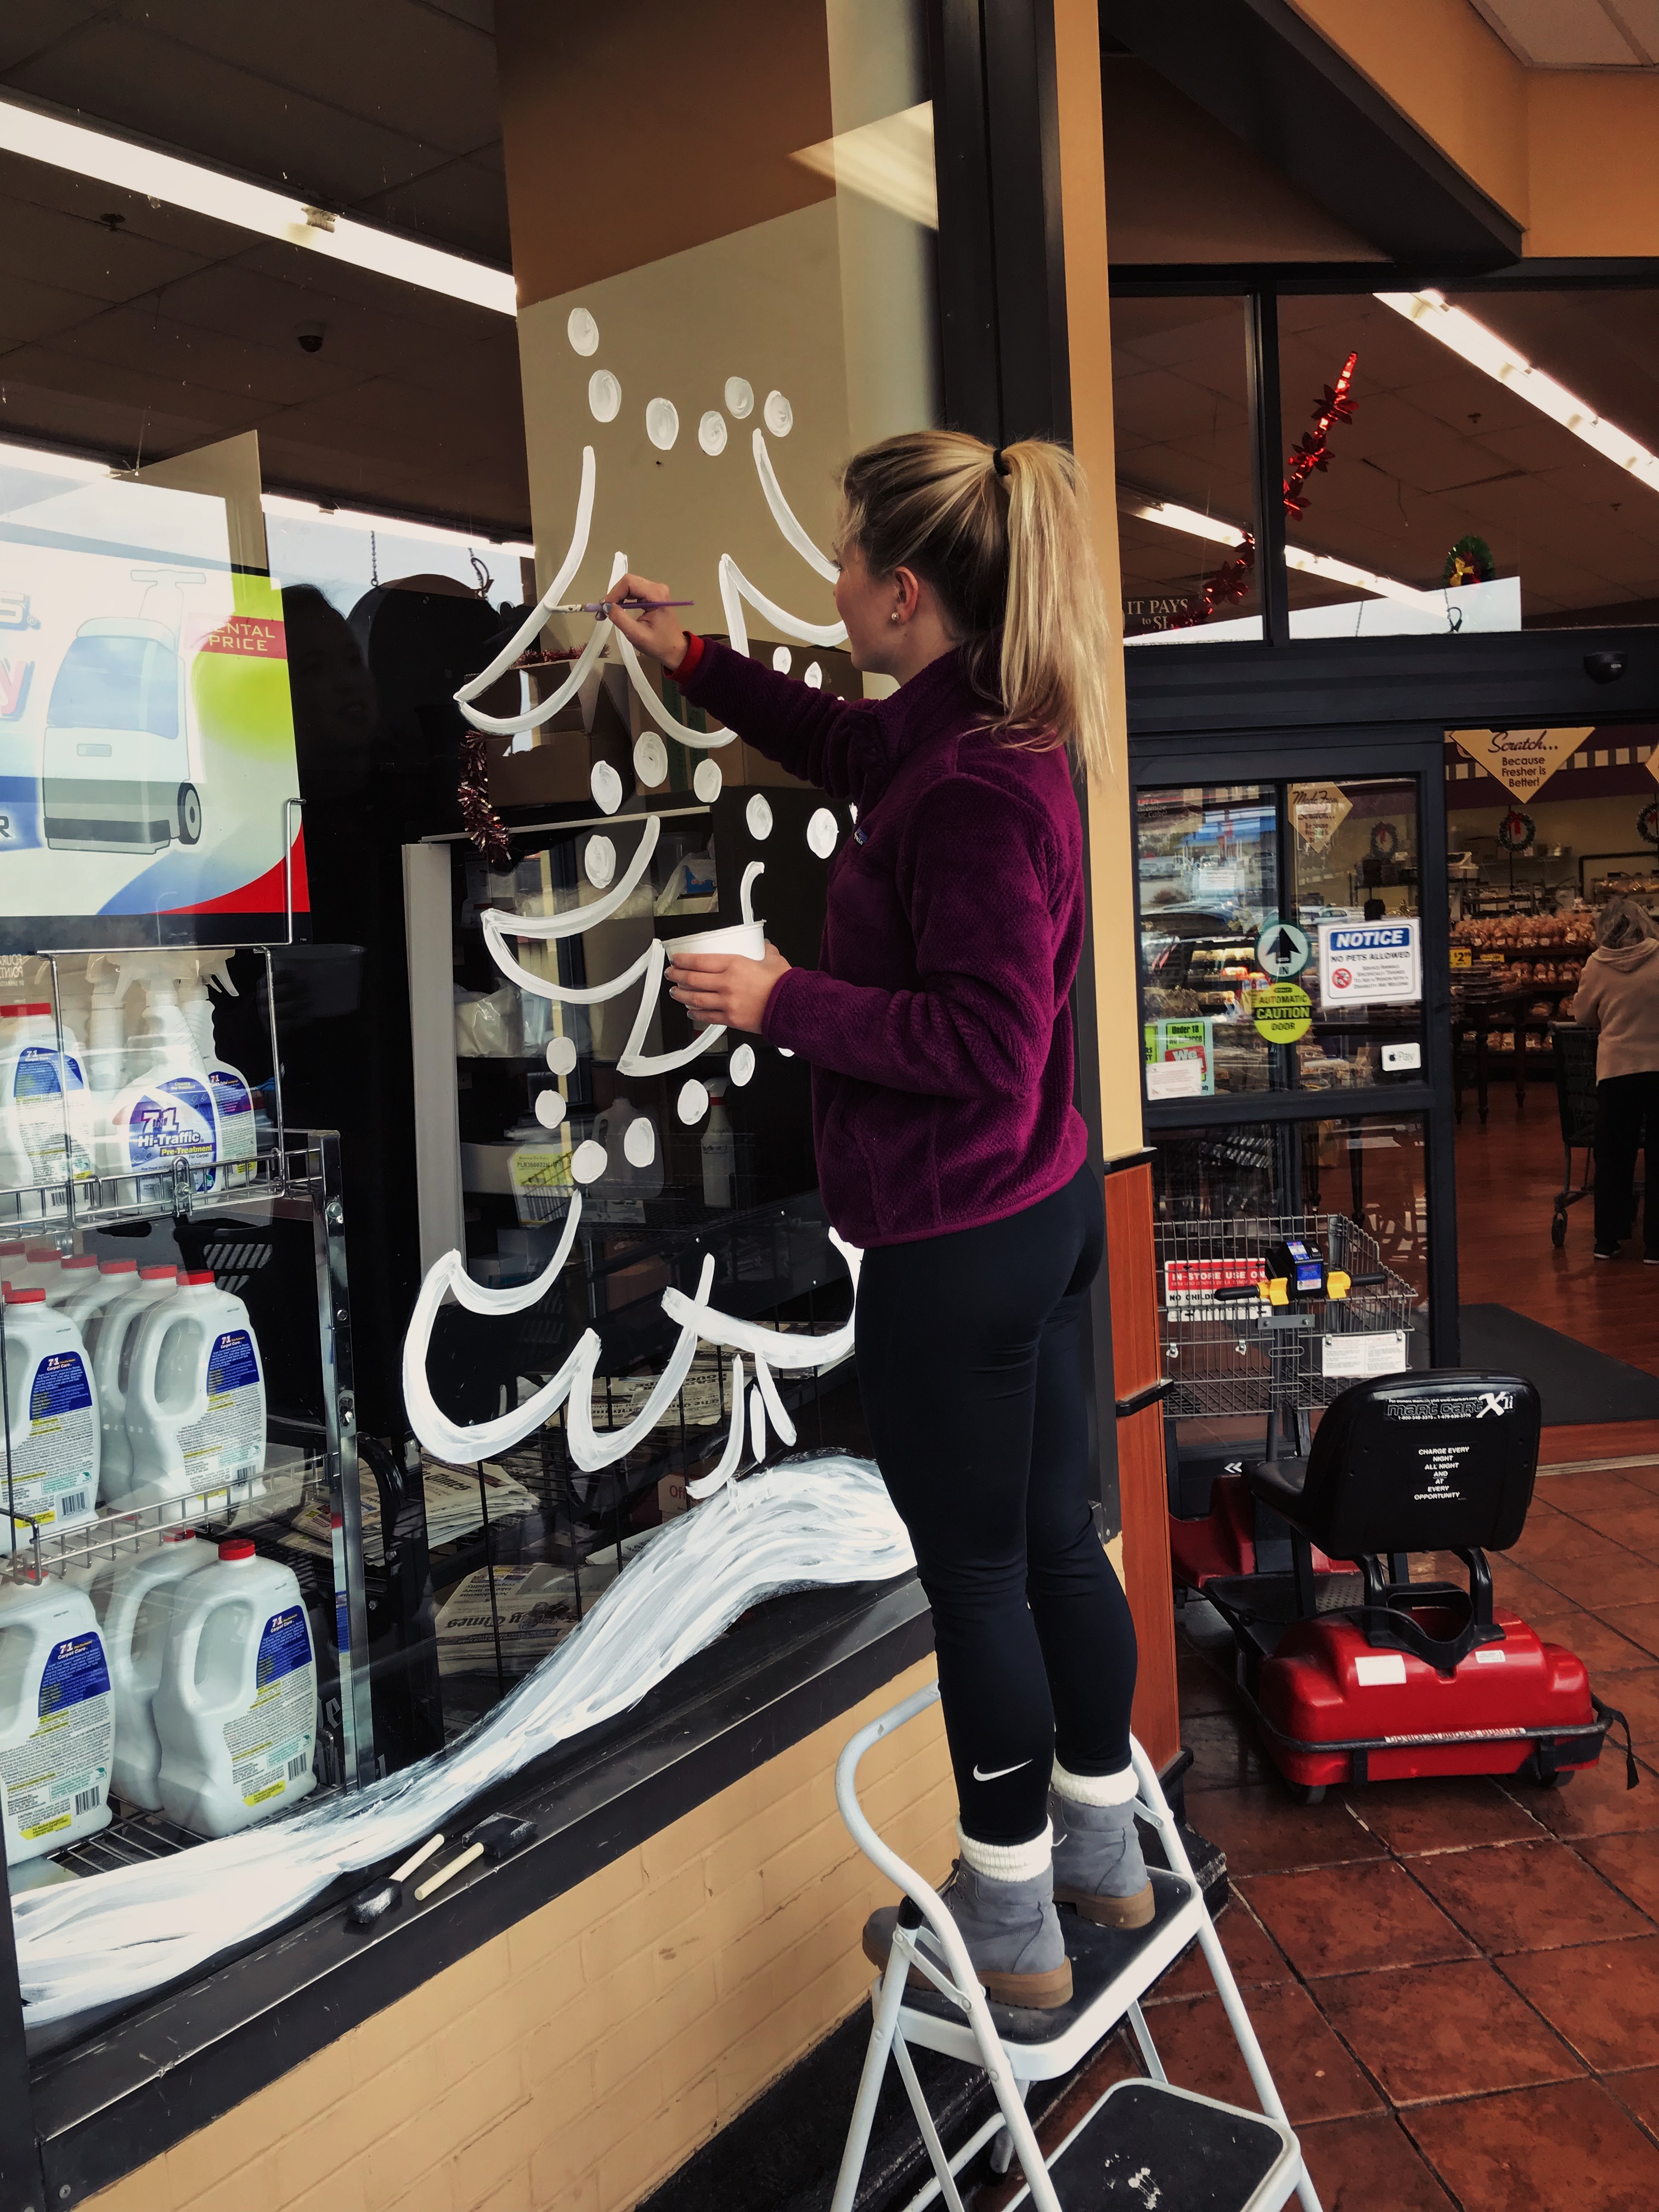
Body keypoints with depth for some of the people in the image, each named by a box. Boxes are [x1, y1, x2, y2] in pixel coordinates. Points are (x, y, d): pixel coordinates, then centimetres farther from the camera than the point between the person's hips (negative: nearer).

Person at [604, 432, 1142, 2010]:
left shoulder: (972, 787, -24)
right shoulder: (978, 732, 7)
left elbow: (984, 1045, -25)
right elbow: (847, 742, 28)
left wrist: (786, 1003, -17)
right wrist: (692, 660, 29)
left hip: (954, 1249, -10)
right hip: (1039, 1213, 10)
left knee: (976, 1579, 7)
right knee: (1055, 1540, 21)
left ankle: (1008, 1927, 28)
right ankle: (1101, 1853, 41)